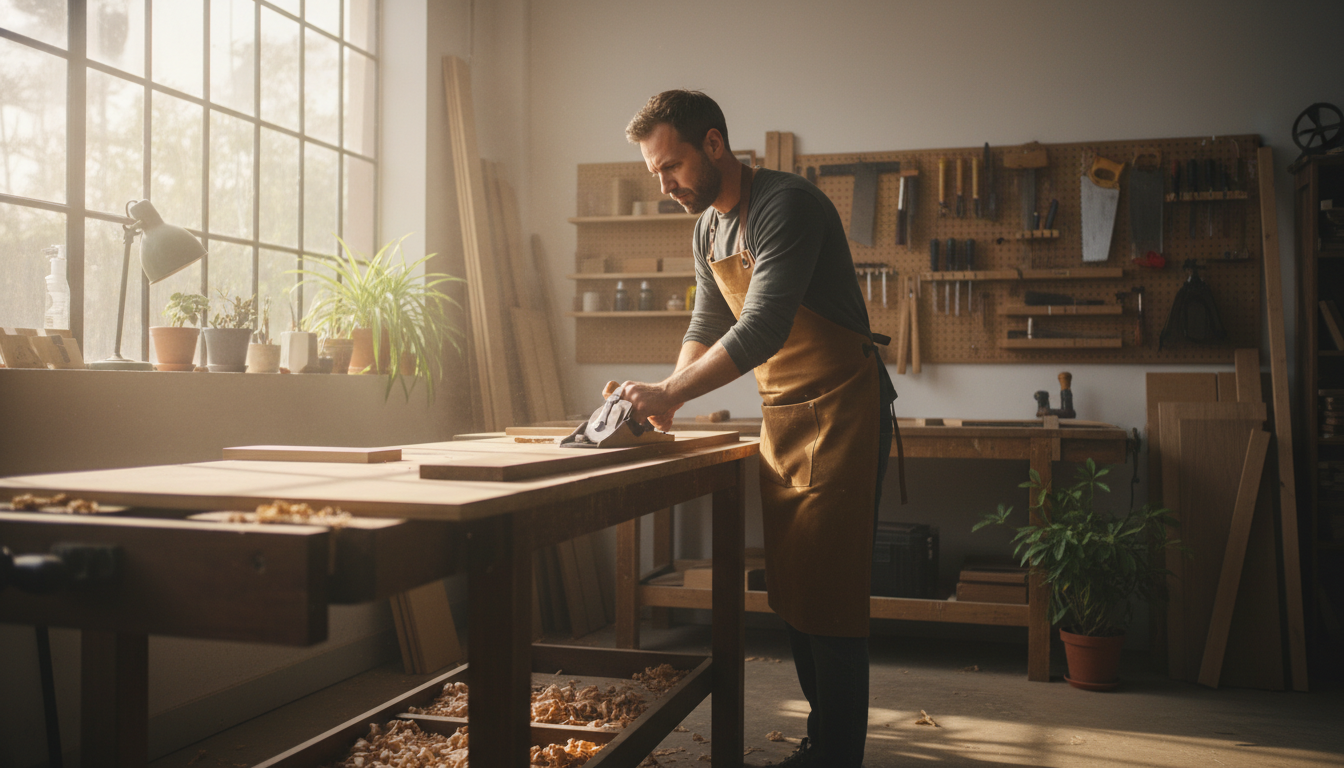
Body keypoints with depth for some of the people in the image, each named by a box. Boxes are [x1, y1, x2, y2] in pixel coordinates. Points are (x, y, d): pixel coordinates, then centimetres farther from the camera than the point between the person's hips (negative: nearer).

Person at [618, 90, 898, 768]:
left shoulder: (786, 204, -18)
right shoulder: (708, 229, 10)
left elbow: (762, 329, -27)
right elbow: (707, 327, 17)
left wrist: (668, 391, -25)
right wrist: (666, 396, 1)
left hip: (840, 408, -8)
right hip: (780, 415, 8)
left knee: (827, 592, -8)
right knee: (791, 590, 10)